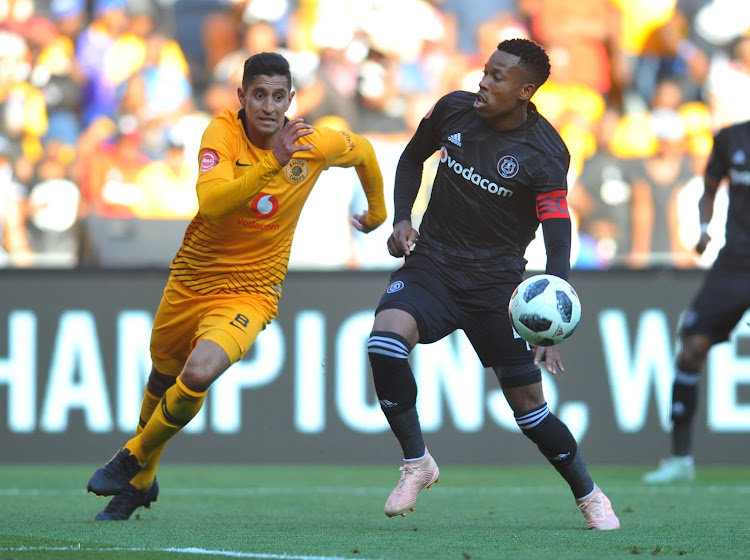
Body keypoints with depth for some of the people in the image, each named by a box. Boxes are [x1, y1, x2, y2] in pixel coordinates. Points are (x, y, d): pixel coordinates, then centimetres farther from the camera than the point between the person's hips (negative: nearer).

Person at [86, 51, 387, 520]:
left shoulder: (316, 144, -11)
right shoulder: (223, 132, -17)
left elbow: (364, 152, 13)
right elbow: (211, 202, -35)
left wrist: (377, 212, 28)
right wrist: (272, 164, -44)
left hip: (251, 293, -1)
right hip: (191, 282, 2)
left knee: (198, 375, -27)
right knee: (164, 375, 21)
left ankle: (135, 462, -1)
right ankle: (141, 483, 49)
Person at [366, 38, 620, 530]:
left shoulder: (544, 155, -16)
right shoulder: (454, 110, -3)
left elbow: (558, 245, -22)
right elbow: (413, 158, 18)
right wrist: (402, 220, 1)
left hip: (496, 281, -3)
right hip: (431, 264, 3)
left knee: (528, 405, -1)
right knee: (384, 340, -27)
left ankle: (589, 496, 23)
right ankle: (417, 462, -9)